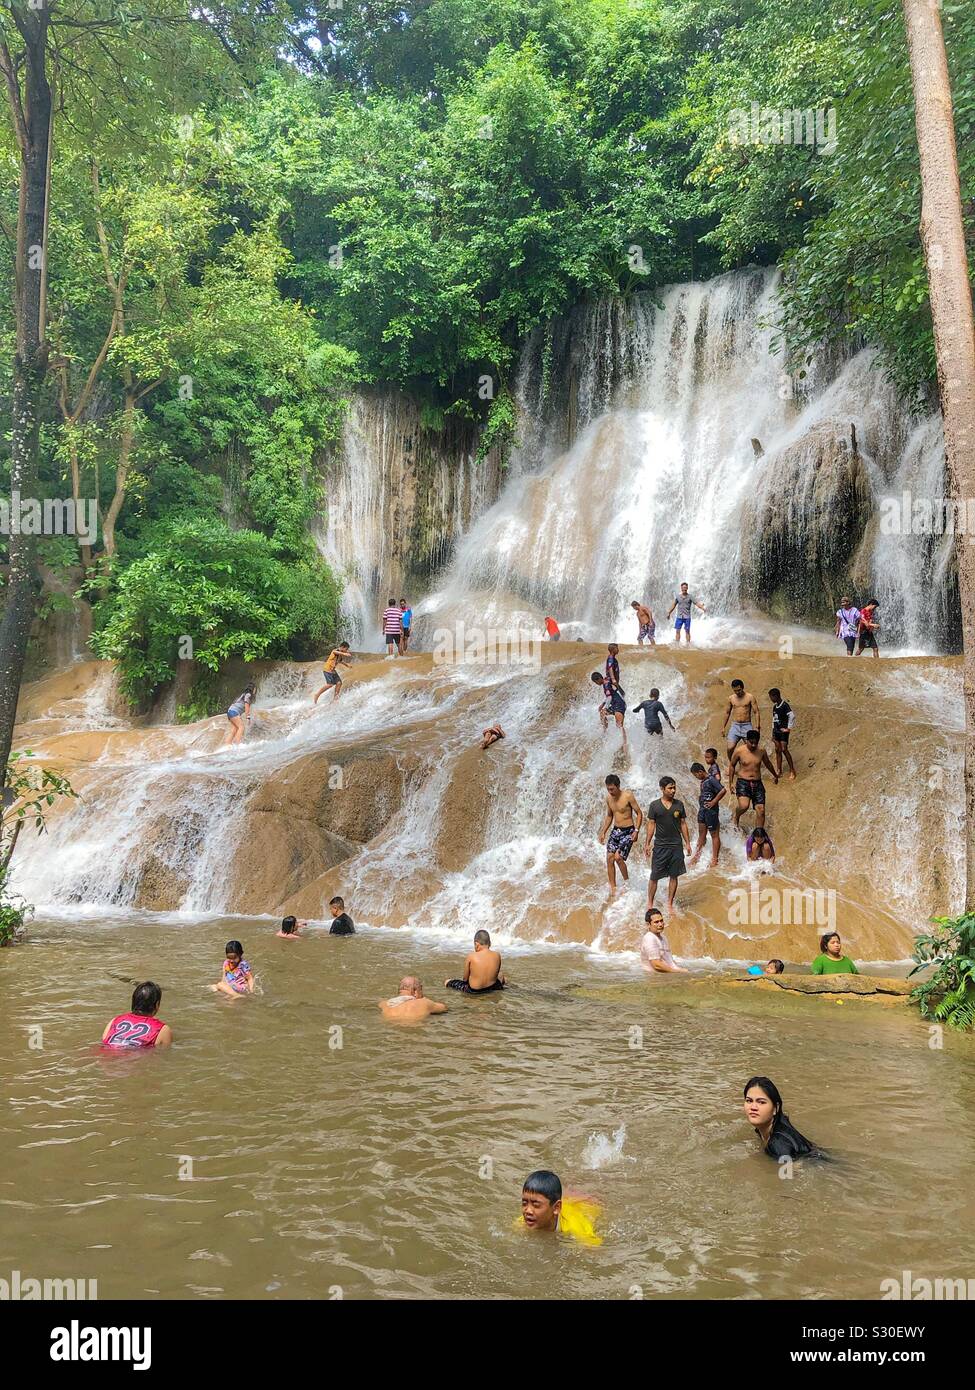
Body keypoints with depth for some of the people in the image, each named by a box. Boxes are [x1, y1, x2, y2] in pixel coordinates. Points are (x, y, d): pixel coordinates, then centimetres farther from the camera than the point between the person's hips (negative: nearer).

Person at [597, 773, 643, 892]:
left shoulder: (628, 796, -15)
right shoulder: (608, 798, 3)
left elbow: (639, 813, -9)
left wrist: (636, 830, -18)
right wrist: (603, 832, 13)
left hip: (628, 831, -6)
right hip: (615, 830, 6)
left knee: (618, 857, -17)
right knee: (609, 858, -3)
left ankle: (627, 882, 5)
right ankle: (613, 888, 6)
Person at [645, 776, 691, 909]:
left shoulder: (679, 805, 4)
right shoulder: (654, 805, -3)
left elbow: (683, 824, 9)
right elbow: (651, 824, 0)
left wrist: (687, 843, 6)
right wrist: (648, 844, -4)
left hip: (676, 845, 2)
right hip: (660, 846, -2)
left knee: (674, 876, 6)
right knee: (654, 876, 0)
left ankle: (670, 904, 17)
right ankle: (650, 904, 10)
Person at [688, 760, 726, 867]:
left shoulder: (711, 780, -15)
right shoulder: (703, 782, 12)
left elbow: (723, 790, -26)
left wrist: (713, 802, -20)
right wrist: (700, 799, 10)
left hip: (711, 811, -9)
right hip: (702, 810, 9)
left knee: (714, 835, 0)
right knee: (701, 834, 15)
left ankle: (714, 860, 3)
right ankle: (696, 856, 22)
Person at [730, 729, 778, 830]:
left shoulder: (761, 751, 2)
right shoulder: (739, 751, -8)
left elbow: (767, 764, 22)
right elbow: (732, 766, 6)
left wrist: (775, 775, 38)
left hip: (757, 783, 4)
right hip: (743, 782, -4)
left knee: (761, 810, -3)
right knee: (744, 806, -26)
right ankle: (736, 818, 7)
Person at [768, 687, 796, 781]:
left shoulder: (785, 705, -13)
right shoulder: (775, 707, 13)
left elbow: (792, 716, -23)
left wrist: (789, 728, -18)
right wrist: (773, 734, 18)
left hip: (783, 731, -8)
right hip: (776, 731, 8)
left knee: (784, 749, -11)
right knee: (777, 750, 6)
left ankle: (792, 771, -3)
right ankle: (779, 771, 10)